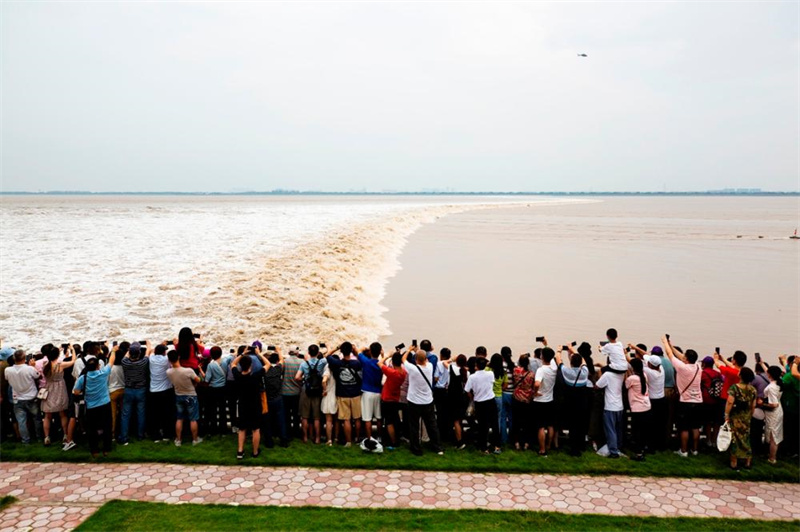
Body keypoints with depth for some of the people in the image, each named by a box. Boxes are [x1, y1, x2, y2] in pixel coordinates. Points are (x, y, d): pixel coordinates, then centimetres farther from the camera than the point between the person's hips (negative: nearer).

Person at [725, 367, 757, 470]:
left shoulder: (734, 387, -15)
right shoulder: (753, 389, -1)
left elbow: (730, 402, -20)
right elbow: (753, 405, 4)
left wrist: (726, 415, -14)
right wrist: (750, 416, 16)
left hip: (735, 417, -4)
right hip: (747, 418, 4)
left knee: (735, 438, 4)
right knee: (746, 438, 14)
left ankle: (734, 463, 9)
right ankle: (748, 463, 20)